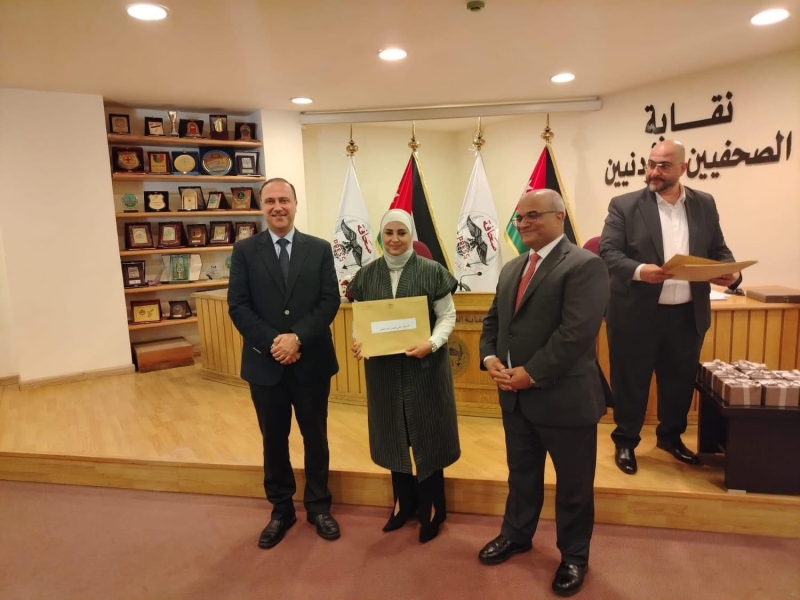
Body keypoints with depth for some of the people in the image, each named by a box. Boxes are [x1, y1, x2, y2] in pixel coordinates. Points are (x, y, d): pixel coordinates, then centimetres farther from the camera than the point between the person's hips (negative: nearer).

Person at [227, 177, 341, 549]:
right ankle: (281, 510, 32)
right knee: (274, 440, 14)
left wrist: (298, 337, -17)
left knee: (315, 437, 12)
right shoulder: (244, 251, 1)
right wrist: (272, 343, -16)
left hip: (312, 361, 0)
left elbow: (330, 300, -5)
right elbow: (238, 306, -5)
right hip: (265, 363, 0)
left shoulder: (319, 249, 2)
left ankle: (318, 506, 31)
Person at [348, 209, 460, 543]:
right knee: (393, 433, 14)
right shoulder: (367, 275, 4)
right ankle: (403, 501, 34)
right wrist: (358, 341, -12)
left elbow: (447, 315, -5)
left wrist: (432, 343, -22)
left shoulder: (432, 271, -7)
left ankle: (432, 508, 26)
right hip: (383, 367, 4)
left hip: (425, 365, -3)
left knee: (427, 434, 7)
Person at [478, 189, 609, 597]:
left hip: (565, 397, -6)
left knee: (572, 484, 13)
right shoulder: (511, 268, 13)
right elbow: (493, 320, 14)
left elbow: (577, 332, -23)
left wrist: (532, 374, -21)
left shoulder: (585, 265, -14)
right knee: (521, 472, 23)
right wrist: (490, 358, -4)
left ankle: (574, 556, 34)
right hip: (515, 395, 7)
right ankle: (516, 534, 43)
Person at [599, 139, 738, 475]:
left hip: (688, 314, 4)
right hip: (637, 313, -4)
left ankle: (670, 436, 39)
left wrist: (731, 271, -11)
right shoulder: (624, 205, -4)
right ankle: (625, 442, 26)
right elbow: (607, 251, -11)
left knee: (680, 380, 17)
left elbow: (719, 251, 11)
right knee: (631, 381, 8)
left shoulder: (704, 204, 8)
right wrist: (639, 270, -29)